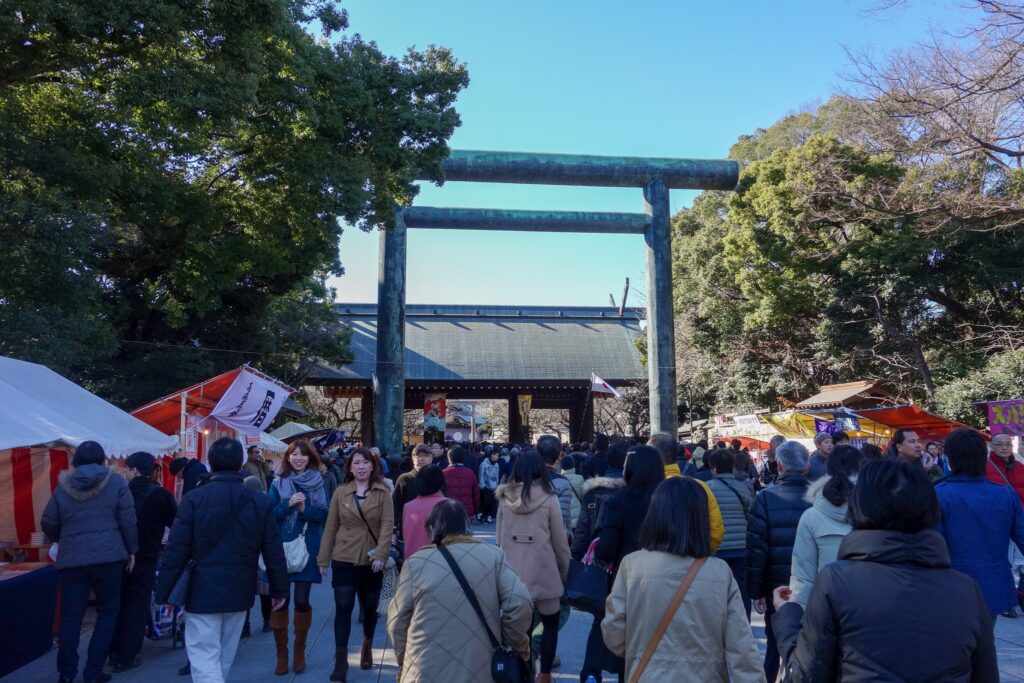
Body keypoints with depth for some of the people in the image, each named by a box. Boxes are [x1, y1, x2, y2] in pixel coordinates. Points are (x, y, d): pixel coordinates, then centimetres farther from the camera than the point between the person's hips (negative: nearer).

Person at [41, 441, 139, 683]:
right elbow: (128, 521, -5)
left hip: (71, 560, 2)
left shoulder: (63, 486, 5)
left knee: (70, 616, 10)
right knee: (108, 612, 10)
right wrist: (131, 550, 6)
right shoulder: (116, 482, -3)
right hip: (108, 558, -2)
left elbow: (48, 524, 10)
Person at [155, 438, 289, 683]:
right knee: (224, 658, 21)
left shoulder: (194, 498, -10)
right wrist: (280, 589, 10)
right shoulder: (260, 502, -3)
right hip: (240, 592, 4)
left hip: (203, 591, -3)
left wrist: (162, 592, 0)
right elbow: (274, 552, 0)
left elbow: (176, 549, -10)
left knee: (204, 658, 1)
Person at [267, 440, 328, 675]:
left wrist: (305, 508, -17)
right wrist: (288, 504, -17)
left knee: (302, 601, 3)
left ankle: (299, 651, 22)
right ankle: (281, 653, 19)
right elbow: (270, 514, -2)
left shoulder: (318, 482, 3)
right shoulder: (278, 483, 3)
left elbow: (323, 515, 0)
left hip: (307, 550, 0)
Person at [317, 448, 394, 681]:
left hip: (371, 560, 0)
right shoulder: (340, 492, 2)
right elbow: (331, 526, 4)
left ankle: (367, 647, 38)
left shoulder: (383, 492, -2)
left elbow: (387, 524, -10)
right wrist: (323, 558, 4)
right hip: (343, 559, 0)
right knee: (343, 608, -6)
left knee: (370, 607, 14)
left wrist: (381, 553, -21)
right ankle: (341, 660, 2)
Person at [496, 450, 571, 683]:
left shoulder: (505, 498, 0)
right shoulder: (548, 498, -8)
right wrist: (566, 570, 11)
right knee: (551, 623, 15)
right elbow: (560, 541, -2)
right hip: (542, 571, -2)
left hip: (512, 571, 3)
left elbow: (499, 537, 6)